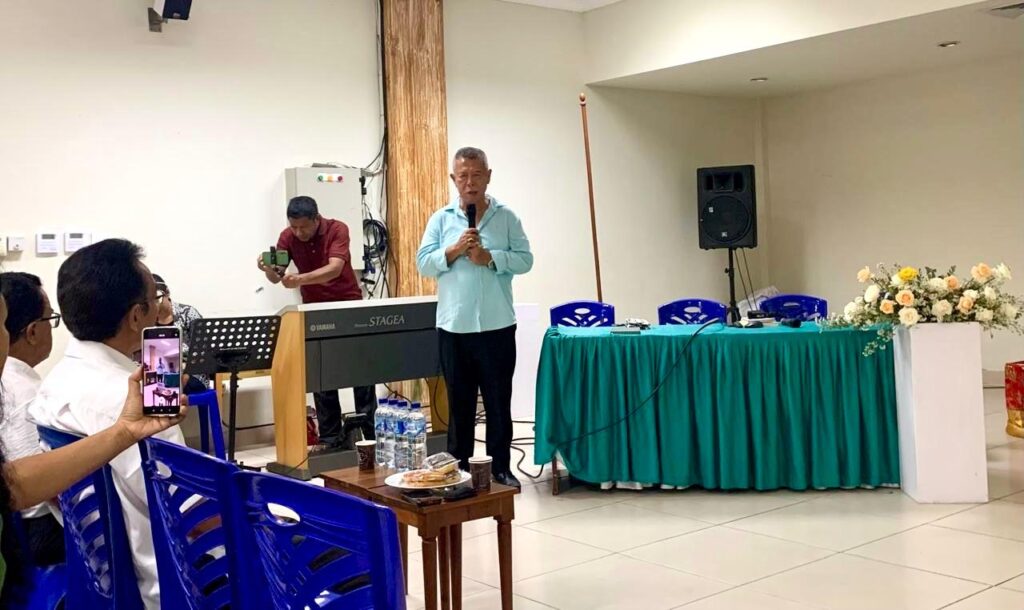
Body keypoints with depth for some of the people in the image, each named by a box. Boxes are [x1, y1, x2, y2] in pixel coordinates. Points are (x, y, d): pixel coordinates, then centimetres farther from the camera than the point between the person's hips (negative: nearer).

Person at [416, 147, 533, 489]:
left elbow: (524, 259, -3)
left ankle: (501, 467, 17)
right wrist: (453, 251, -14)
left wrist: (489, 258, -15)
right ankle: (459, 467, 19)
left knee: (499, 400, 6)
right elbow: (423, 263, 1)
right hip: (453, 326, 1)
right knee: (459, 401, 10)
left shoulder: (506, 217, 4)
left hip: (497, 325, -1)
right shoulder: (441, 219, 7)